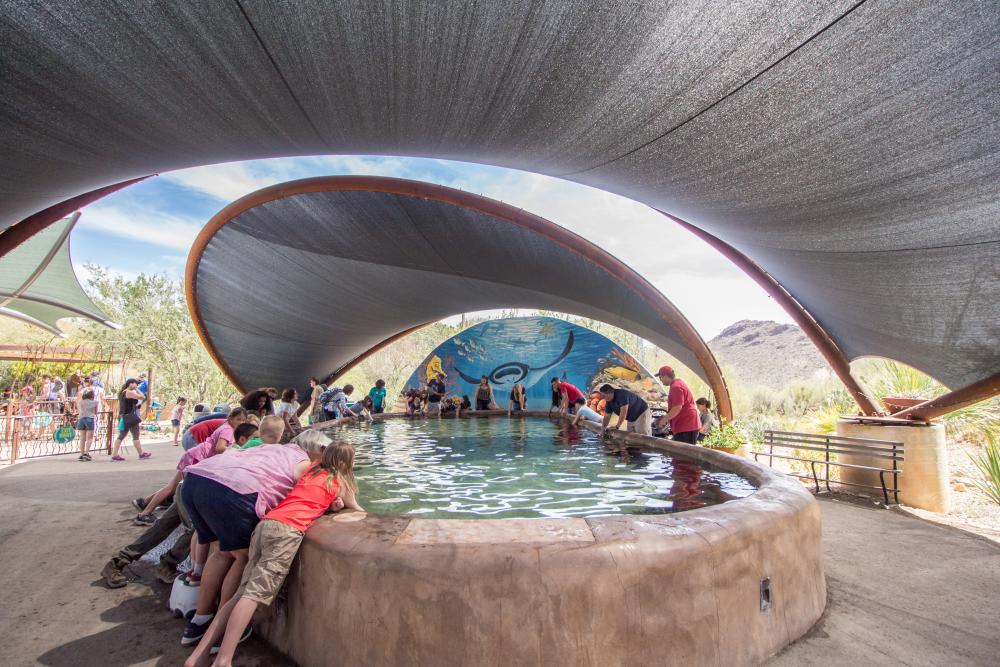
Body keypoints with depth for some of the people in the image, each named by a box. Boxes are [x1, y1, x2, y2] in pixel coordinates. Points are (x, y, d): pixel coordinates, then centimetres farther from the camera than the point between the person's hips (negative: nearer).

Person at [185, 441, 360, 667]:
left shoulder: (312, 469, 25)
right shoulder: (341, 481, 12)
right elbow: (357, 511, 27)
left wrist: (331, 504, 24)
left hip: (264, 524, 6)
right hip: (287, 530, -6)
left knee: (243, 591, 6)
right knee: (255, 594, -11)